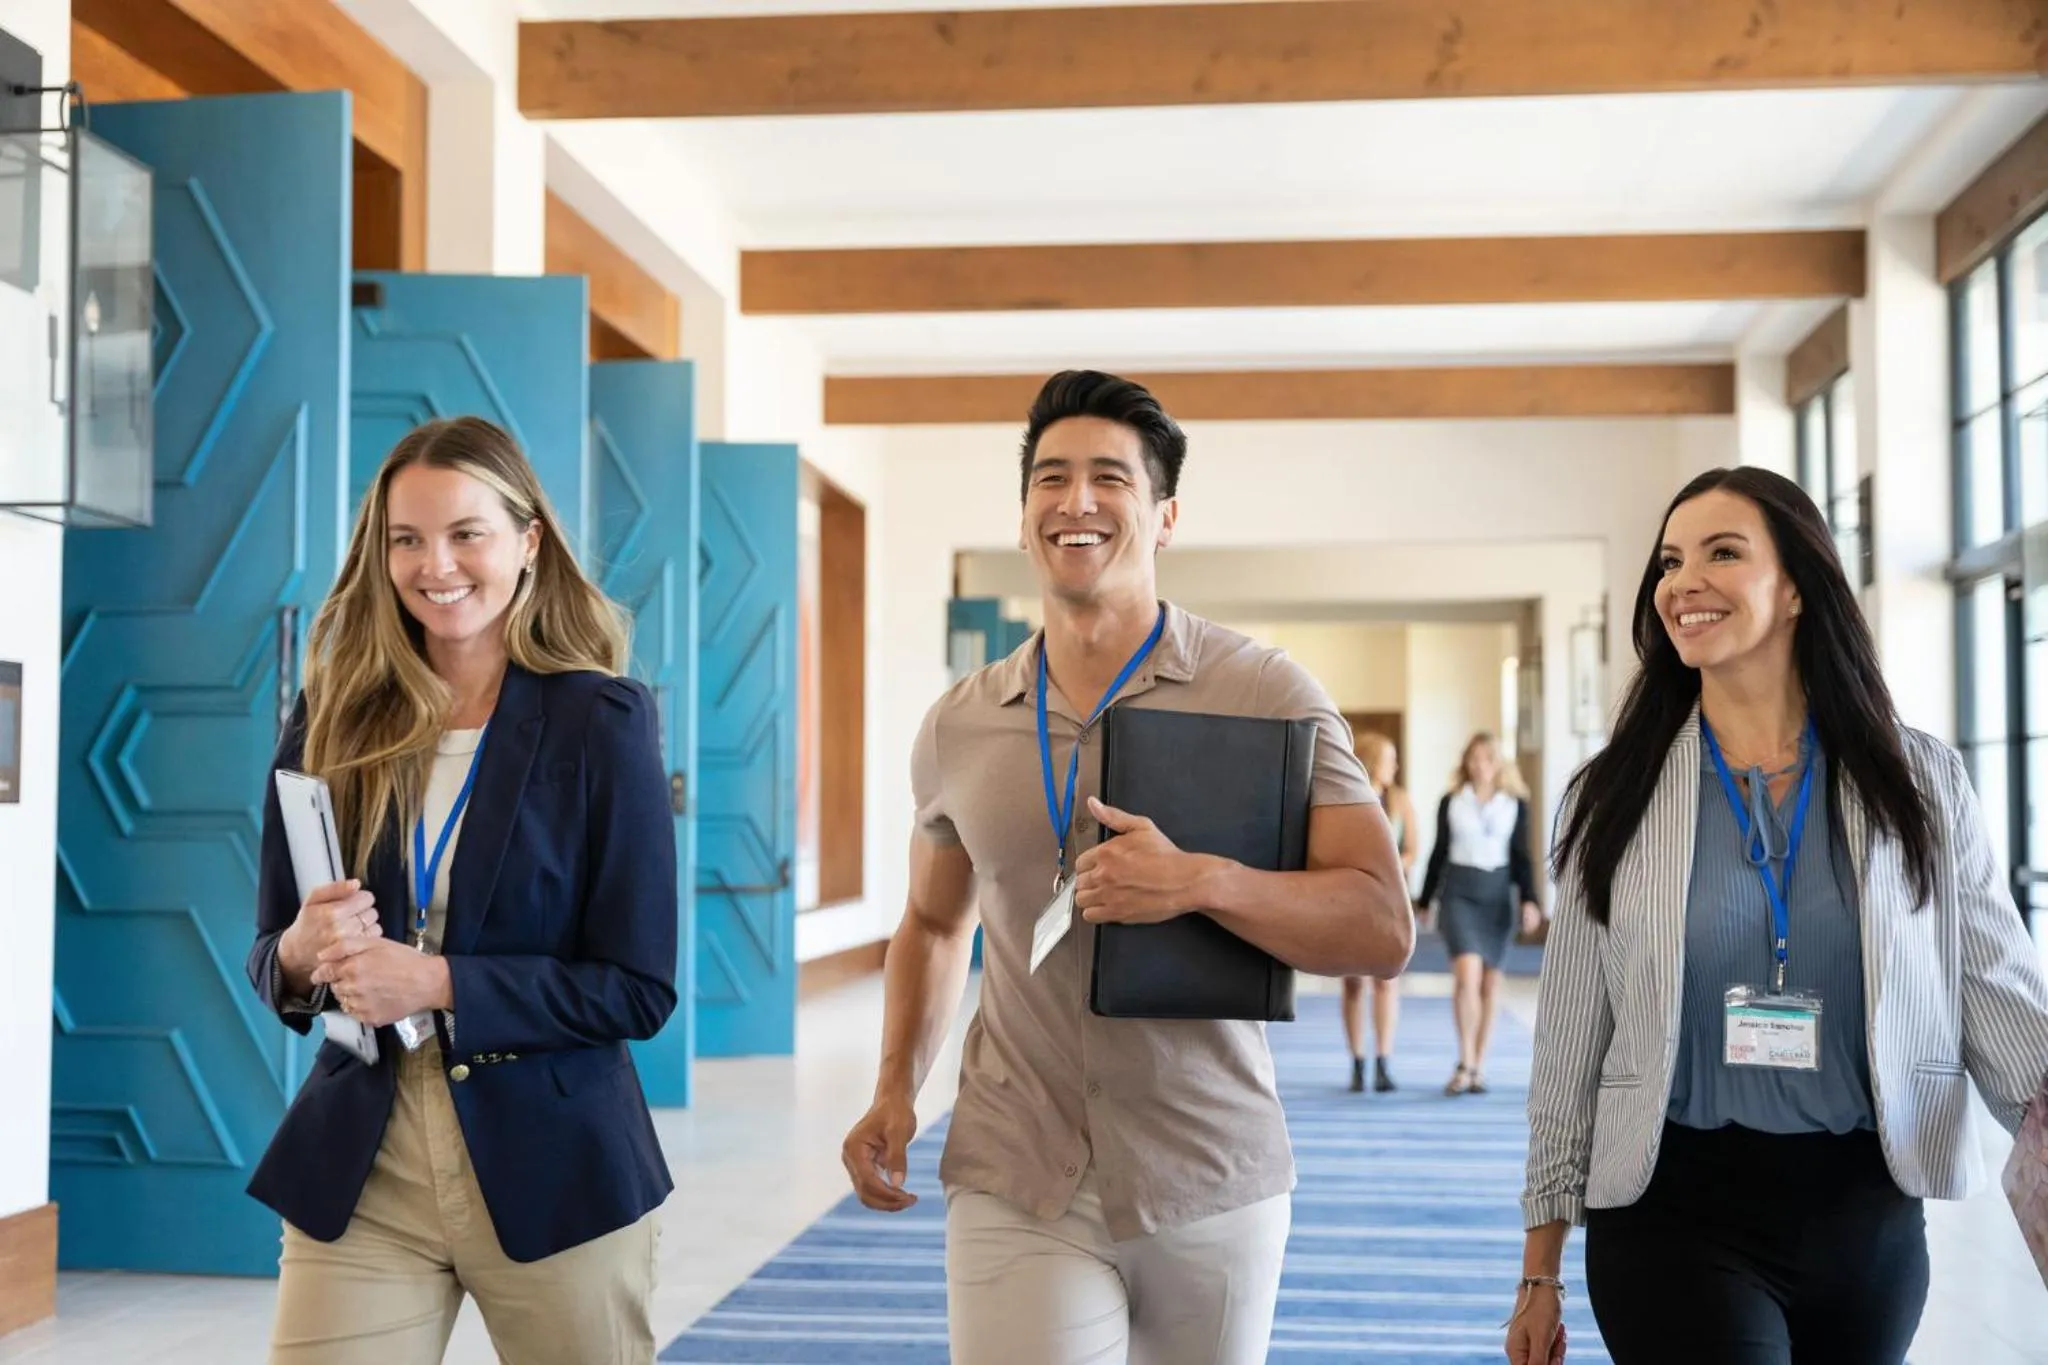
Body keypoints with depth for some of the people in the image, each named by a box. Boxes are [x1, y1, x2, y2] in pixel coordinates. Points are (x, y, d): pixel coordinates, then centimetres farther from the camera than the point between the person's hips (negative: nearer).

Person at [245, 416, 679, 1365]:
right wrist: (301, 956, -14)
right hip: (357, 1166, 2)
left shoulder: (600, 723, -7)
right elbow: (269, 956, 8)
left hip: (551, 1168, -2)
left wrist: (437, 981, -18)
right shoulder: (335, 719, 2)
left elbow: (639, 990, -10)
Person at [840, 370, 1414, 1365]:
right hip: (1014, 1189, 1)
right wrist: (897, 1084, 3)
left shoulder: (1265, 695, -7)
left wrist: (1199, 883, -25)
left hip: (1213, 1187, -1)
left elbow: (1383, 931, -11)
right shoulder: (957, 726, 4)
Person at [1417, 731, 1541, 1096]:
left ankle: (1479, 1067, 15)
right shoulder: (1451, 802, 4)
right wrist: (1425, 899, 14)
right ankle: (1464, 1064, -11)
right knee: (1467, 973, -18)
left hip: (1497, 895, 2)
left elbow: (1522, 857, 5)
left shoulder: (1515, 804, 5)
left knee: (1491, 983, 5)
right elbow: (1439, 852, 10)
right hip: (1458, 892, -2)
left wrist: (1529, 900, -7)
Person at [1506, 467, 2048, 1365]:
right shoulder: (1615, 798, 0)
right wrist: (1540, 1270, 3)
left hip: (1870, 1215, 2)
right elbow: (1569, 1049, 2)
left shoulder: (1918, 781, 1)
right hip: (1676, 1215, -1)